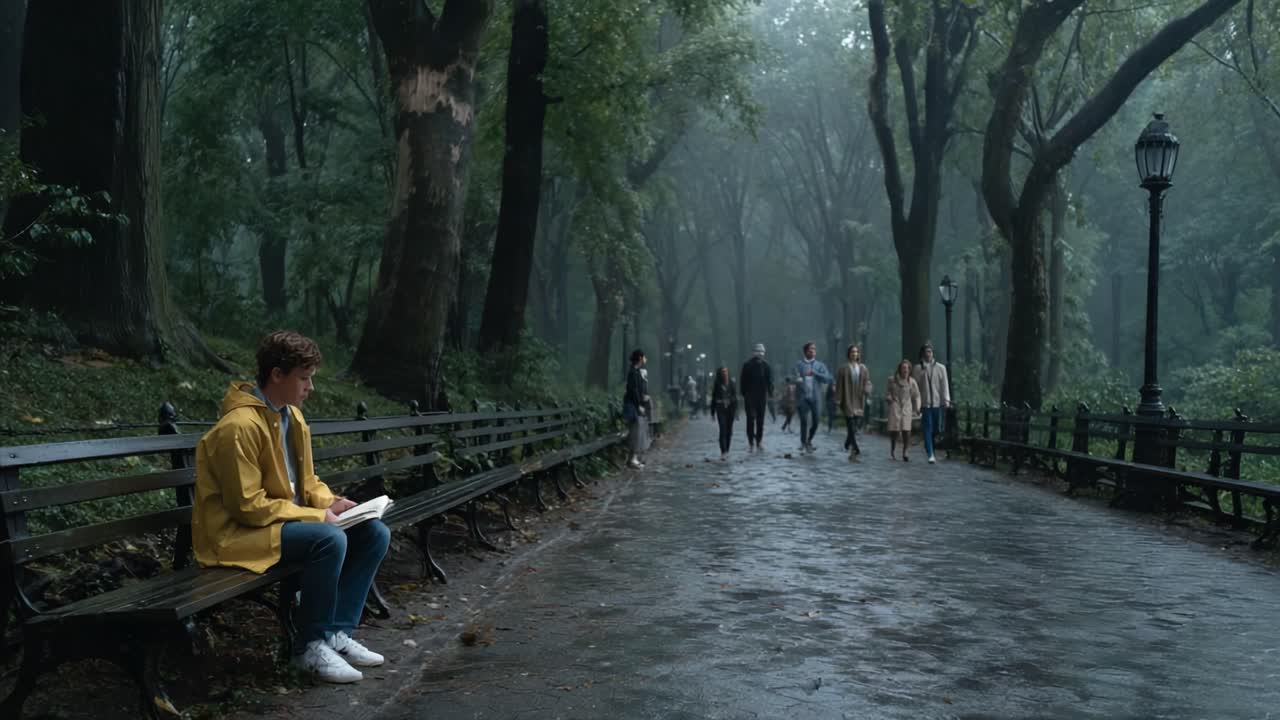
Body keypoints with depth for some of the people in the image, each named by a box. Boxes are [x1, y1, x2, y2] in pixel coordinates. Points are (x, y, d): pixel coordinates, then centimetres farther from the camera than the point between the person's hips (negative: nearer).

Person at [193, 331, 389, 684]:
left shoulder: (292, 415, 7)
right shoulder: (240, 426, -22)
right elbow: (248, 506, -23)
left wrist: (330, 502, -4)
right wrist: (316, 516, -20)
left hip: (290, 520, 9)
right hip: (241, 531, -9)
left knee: (374, 533, -5)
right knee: (330, 539, -32)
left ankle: (338, 634, -1)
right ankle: (312, 647, -15)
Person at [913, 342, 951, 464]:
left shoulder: (940, 367, 7)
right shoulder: (918, 368, 5)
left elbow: (945, 384, 2)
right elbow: (916, 386, 6)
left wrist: (946, 399, -9)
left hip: (937, 402, 1)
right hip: (925, 403, -1)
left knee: (937, 428, 4)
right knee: (927, 428, -7)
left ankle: (929, 448, 25)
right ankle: (930, 454, -9)